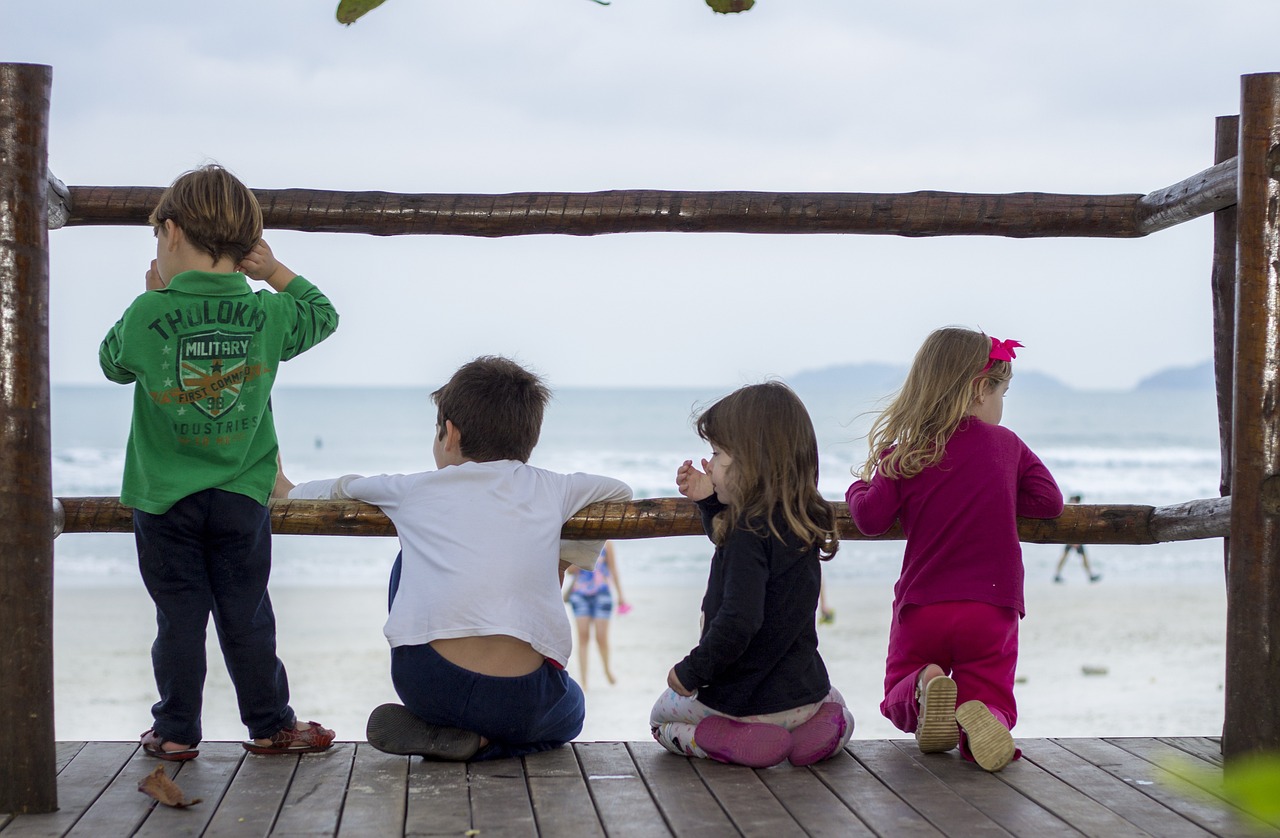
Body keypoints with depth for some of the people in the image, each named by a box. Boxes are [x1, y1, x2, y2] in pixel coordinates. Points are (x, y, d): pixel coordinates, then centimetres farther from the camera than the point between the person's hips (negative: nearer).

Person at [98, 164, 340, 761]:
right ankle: (270, 724, 18)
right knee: (246, 616, 10)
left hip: (165, 499, -1)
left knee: (179, 616, 7)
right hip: (241, 496, 1)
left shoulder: (148, 315, -13)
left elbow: (113, 363, 8)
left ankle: (175, 731, 14)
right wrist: (273, 269, 10)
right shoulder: (266, 315, -7)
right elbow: (323, 315, 13)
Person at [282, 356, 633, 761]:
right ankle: (475, 741, 6)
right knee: (569, 713, 36)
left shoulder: (415, 489, 15)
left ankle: (429, 722, 27)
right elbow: (620, 491, 35)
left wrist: (289, 492, 56)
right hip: (520, 702, -1)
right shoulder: (548, 489, 17)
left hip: (426, 684, 1)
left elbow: (339, 488, 35)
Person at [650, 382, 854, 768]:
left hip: (742, 699, -7)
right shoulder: (802, 523, 2)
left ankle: (734, 739, -5)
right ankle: (818, 725, 5)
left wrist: (691, 671, -18)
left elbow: (739, 620, -31)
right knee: (831, 698, 40)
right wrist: (710, 502, 13)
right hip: (804, 691, 7)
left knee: (661, 718, 23)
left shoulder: (750, 530, -23)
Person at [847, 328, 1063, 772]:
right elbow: (1049, 501, 4)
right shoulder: (1007, 445, 2)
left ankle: (924, 687, -20)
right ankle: (979, 715, -28)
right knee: (991, 694, 11)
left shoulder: (904, 455, -2)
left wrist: (860, 486, 12)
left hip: (921, 606, 0)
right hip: (991, 608, 0)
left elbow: (870, 518, -10)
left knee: (898, 694, 18)